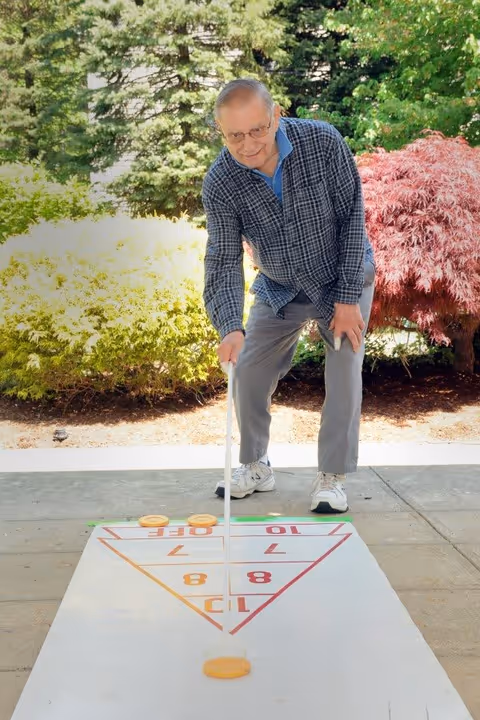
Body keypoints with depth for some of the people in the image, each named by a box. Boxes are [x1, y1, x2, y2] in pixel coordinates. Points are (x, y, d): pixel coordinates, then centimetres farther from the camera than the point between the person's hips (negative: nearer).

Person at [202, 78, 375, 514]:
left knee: (344, 371, -9)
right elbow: (224, 260, -25)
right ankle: (255, 466, 21)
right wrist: (230, 328, -42)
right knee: (249, 371, 0)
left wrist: (348, 298, -19)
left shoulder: (323, 142, -27)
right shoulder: (220, 184, -23)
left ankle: (332, 476, 7)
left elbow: (352, 218, -19)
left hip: (343, 279, -2)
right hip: (279, 289, 2)